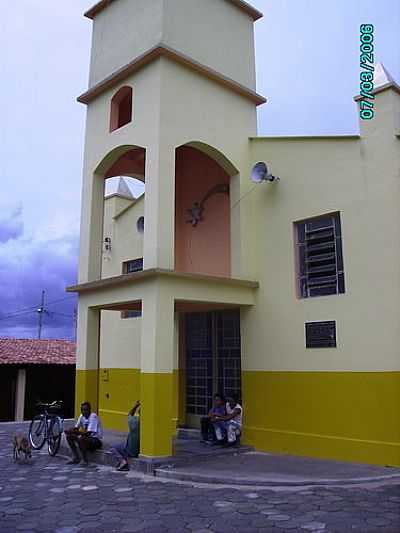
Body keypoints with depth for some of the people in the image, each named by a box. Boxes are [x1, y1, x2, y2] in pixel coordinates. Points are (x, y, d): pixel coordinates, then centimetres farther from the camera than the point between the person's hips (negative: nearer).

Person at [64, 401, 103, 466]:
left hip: (96, 440, -8)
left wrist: (76, 432, -30)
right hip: (87, 437, 8)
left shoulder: (93, 416, -20)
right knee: (69, 436, -4)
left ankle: (85, 460, -15)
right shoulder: (82, 416, 2)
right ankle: (76, 458, 5)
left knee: (80, 439, -33)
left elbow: (88, 433, -27)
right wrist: (69, 431, -15)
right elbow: (76, 428, 6)